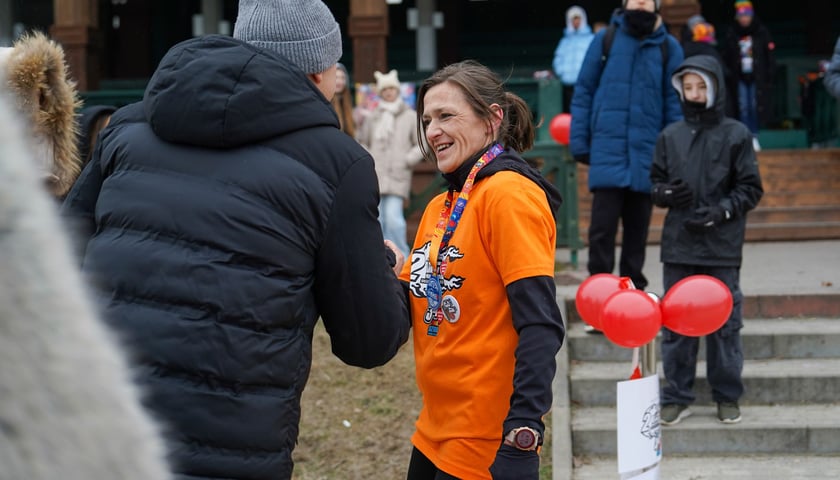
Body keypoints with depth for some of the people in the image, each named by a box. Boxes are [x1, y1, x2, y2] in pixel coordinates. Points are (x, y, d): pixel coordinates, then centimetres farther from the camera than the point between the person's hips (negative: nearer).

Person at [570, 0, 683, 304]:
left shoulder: (668, 48, 5)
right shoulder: (606, 39, 4)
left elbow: (674, 102, 7)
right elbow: (584, 91, 6)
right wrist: (579, 142, 0)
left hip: (646, 152, 2)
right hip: (607, 149, -1)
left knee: (637, 227, 9)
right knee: (603, 224, -8)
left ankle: (634, 289, 20)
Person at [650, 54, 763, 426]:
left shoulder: (736, 135, 0)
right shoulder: (670, 136, 7)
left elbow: (750, 189, 2)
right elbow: (656, 183, 15)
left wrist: (721, 210, -12)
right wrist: (667, 193, -7)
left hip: (722, 246, -2)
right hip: (678, 245, 3)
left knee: (725, 321, 4)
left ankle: (727, 397, 16)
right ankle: (677, 396, 15)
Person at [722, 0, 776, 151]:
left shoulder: (761, 32, -1)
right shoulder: (731, 34, 2)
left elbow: (770, 56, 0)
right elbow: (726, 58, 6)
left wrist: (769, 75, -5)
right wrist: (730, 74, -3)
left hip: (757, 77, -1)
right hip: (740, 78, 1)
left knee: (755, 107, -3)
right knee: (743, 107, -1)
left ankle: (754, 137, 7)